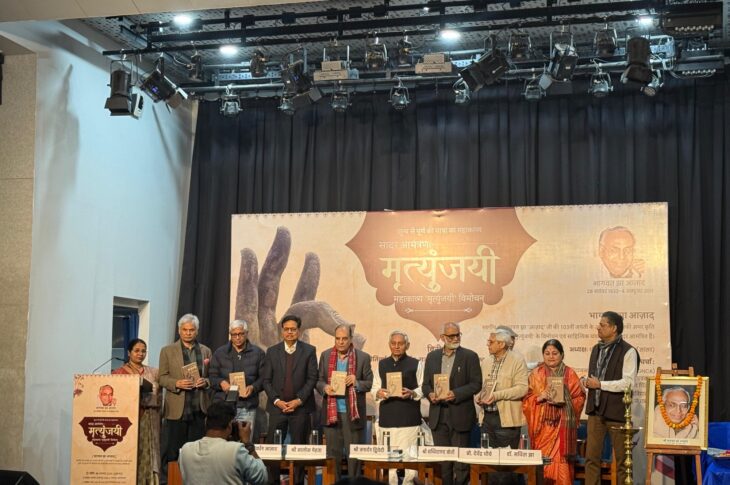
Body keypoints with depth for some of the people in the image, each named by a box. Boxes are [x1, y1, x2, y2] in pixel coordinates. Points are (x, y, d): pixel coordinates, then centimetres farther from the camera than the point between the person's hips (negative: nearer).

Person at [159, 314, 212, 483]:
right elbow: (162, 378, 1)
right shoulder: (167, 351, 5)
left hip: (199, 409, 3)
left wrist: (205, 381, -8)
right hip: (177, 409, -2)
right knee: (172, 450, 0)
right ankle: (166, 480, 7)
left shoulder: (206, 351, 12)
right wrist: (177, 383, -16)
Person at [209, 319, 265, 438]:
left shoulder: (257, 353, 9)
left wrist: (253, 387, -12)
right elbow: (212, 377, 9)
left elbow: (263, 378, 6)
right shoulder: (219, 353, 12)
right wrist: (221, 383, -11)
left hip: (247, 407, 0)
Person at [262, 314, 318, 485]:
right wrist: (276, 400, -6)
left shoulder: (309, 351, 3)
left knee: (299, 448, 2)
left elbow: (312, 379, -1)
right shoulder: (272, 351, 8)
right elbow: (266, 380, 6)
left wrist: (299, 400, -9)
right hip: (277, 406, 1)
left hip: (300, 406, -1)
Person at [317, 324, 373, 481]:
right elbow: (319, 381, 8)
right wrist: (325, 388, -14)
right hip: (331, 412, 2)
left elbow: (369, 383, 0)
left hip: (353, 413, -2)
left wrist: (357, 383, -20)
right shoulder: (326, 355, 7)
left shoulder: (363, 357, -2)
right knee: (332, 453, 9)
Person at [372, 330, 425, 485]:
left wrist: (411, 393, -17)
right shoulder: (382, 364, 15)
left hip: (409, 417, -3)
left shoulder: (416, 364, 4)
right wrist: (378, 392, -7)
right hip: (387, 417, 3)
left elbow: (423, 388, 2)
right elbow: (375, 387, 15)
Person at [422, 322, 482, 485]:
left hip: (460, 415, -4)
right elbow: (426, 384, 14)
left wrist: (455, 394, -19)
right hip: (438, 415, 4)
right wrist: (430, 394, -8)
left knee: (460, 460, 0)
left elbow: (476, 384, -7)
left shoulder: (470, 356, -1)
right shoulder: (432, 356, 11)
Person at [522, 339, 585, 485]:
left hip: (563, 425, 0)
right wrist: (540, 396, -13)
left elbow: (580, 398, 5)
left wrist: (565, 401, -13)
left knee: (561, 461, -5)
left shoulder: (570, 374, 6)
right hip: (543, 424, 0)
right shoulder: (536, 374, 8)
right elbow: (527, 399, 5)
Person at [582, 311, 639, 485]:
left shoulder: (628, 351, -10)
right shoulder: (596, 349, 14)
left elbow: (628, 383, -17)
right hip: (595, 410, 6)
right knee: (591, 457, 6)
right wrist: (586, 380, 0)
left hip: (616, 411, -6)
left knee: (622, 459, 6)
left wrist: (600, 384, -16)